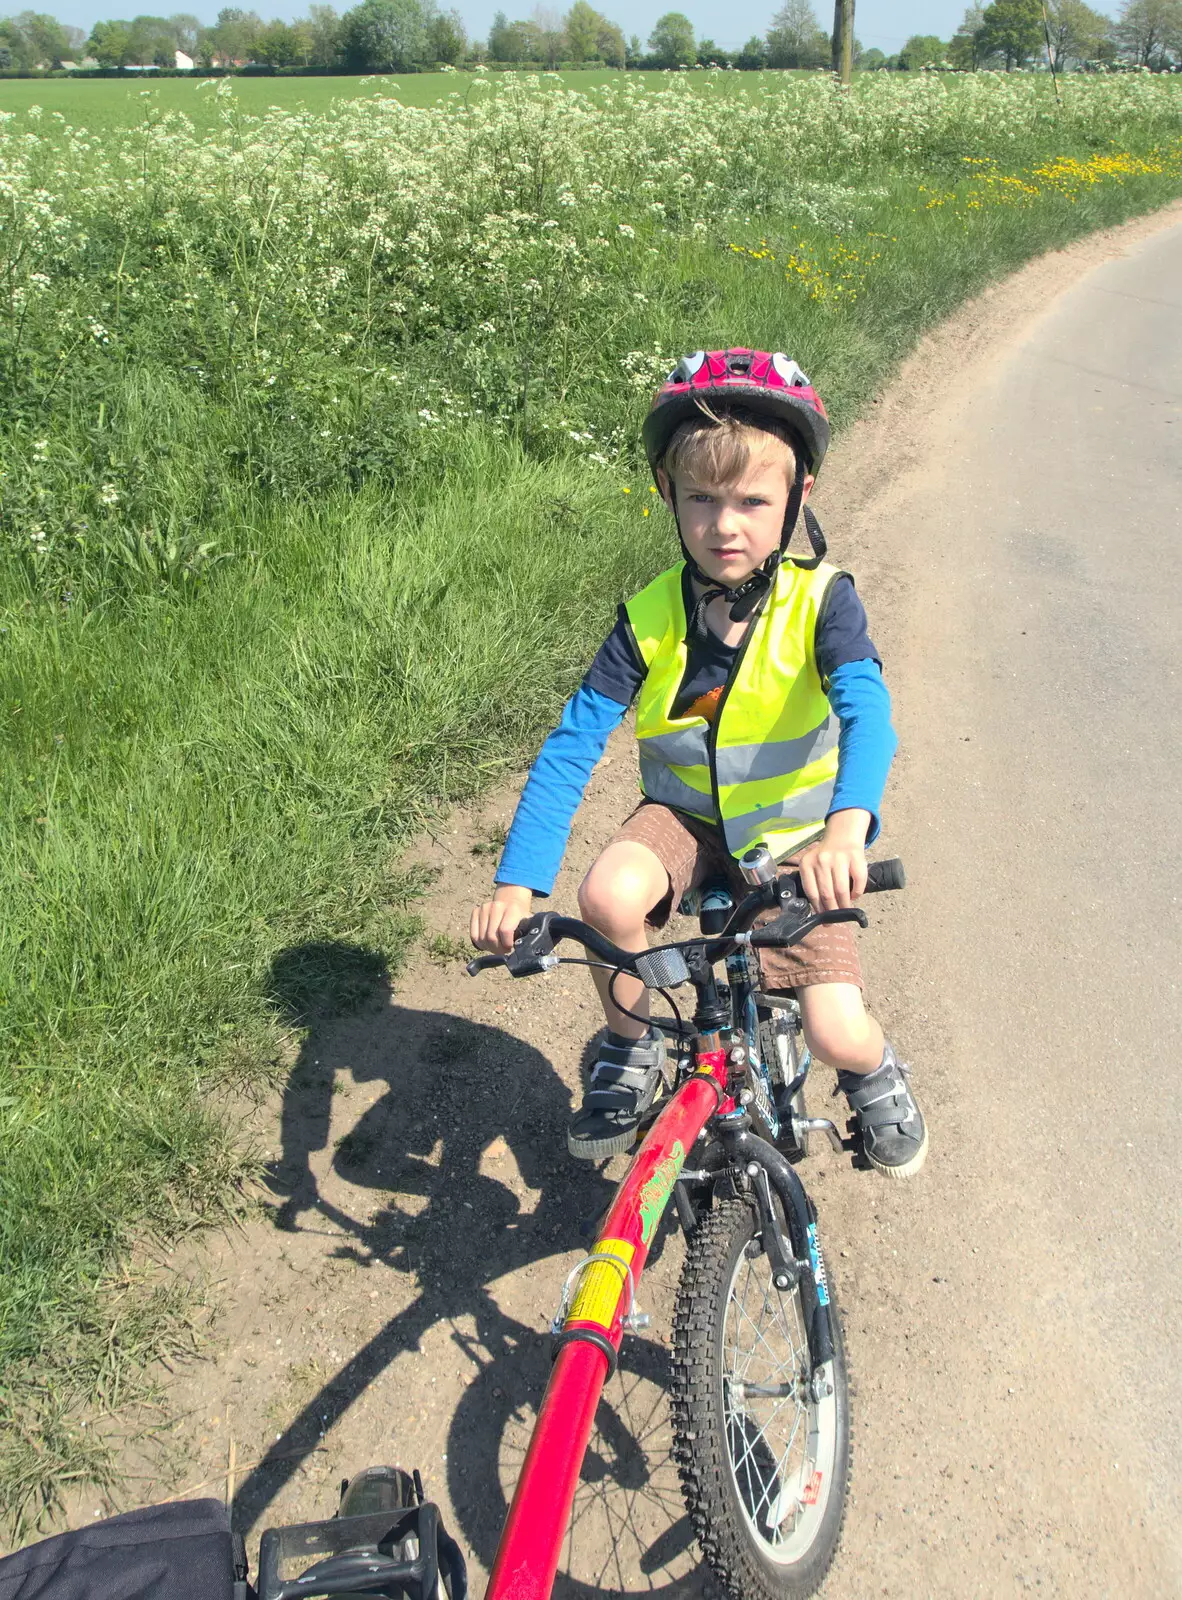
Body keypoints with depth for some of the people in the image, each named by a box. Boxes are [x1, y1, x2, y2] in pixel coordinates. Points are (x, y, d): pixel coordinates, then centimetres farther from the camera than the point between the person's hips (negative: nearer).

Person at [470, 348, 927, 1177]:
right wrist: (518, 882, -29)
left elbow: (866, 709, -34)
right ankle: (632, 1048, 0)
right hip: (687, 815, 2)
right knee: (609, 896, -32)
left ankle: (874, 1071, 27)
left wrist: (847, 829, -55)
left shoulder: (820, 600, -18)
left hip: (794, 836, -1)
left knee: (838, 1036, -14)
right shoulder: (649, 619, -14)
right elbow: (571, 745, -18)